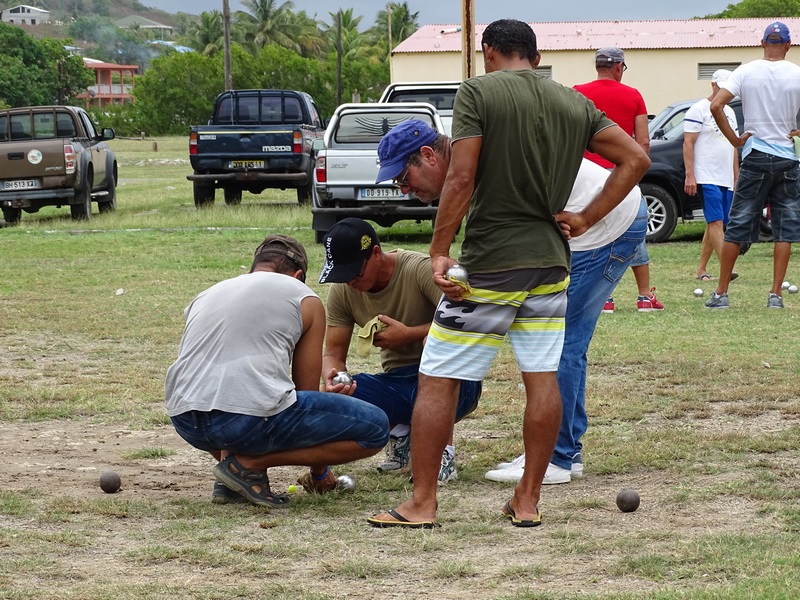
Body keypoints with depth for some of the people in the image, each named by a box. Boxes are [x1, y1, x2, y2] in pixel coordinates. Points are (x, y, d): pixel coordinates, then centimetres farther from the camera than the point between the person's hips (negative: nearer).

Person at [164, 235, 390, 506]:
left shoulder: (206, 295, 29)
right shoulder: (305, 300, 16)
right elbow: (306, 388, 21)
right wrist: (319, 471, 36)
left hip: (184, 423, 6)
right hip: (252, 419, -6)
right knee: (375, 428, 6)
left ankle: (231, 482, 15)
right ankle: (250, 462, -1)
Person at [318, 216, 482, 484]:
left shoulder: (421, 270, -18)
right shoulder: (342, 291, -2)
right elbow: (333, 353, -2)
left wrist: (407, 334, -26)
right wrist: (332, 375, -25)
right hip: (397, 382, 5)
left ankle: (444, 452, -23)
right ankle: (401, 432, 7)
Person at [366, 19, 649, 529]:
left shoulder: (479, 92, -7)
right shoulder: (575, 103, 8)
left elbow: (461, 180, -14)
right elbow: (636, 158, 7)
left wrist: (439, 252, -10)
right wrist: (586, 220, 7)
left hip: (489, 263, -5)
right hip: (551, 259, 5)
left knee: (438, 381, 2)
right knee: (543, 379, 9)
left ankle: (422, 503, 3)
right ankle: (529, 500, 13)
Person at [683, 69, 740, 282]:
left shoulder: (729, 112, 19)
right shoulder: (698, 110, -5)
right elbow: (688, 143, -9)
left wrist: (736, 177, 22)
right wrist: (689, 175, -16)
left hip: (726, 180, 8)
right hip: (706, 178, -8)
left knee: (714, 225, 6)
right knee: (716, 222, -15)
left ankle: (701, 269, 12)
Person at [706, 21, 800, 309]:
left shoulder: (746, 72, -3)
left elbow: (716, 106, -13)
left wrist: (735, 139, -4)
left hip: (754, 158, 0)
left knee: (737, 227, 6)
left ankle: (721, 293, 8)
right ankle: (776, 294, 0)